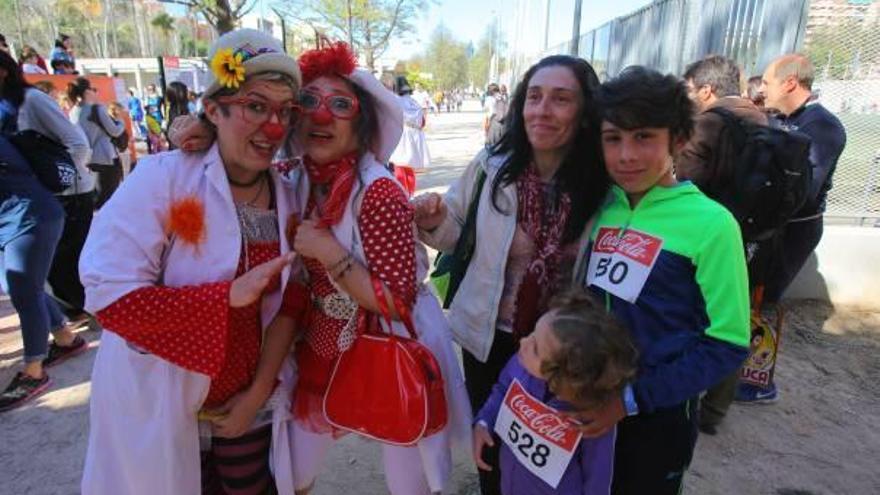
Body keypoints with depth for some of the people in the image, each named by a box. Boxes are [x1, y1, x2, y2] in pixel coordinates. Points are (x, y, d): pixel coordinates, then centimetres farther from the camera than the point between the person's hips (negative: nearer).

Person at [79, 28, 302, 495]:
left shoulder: (287, 196, -3)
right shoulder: (162, 178, -17)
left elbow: (285, 305, 0)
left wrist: (260, 391, -4)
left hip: (248, 402, 4)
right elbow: (109, 295, -22)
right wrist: (230, 294, -29)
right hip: (160, 405, -3)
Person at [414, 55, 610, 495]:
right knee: (491, 442, 22)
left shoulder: (601, 185, -15)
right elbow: (456, 234, -2)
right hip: (489, 335, 1)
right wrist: (434, 221, -23)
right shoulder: (492, 165, -13)